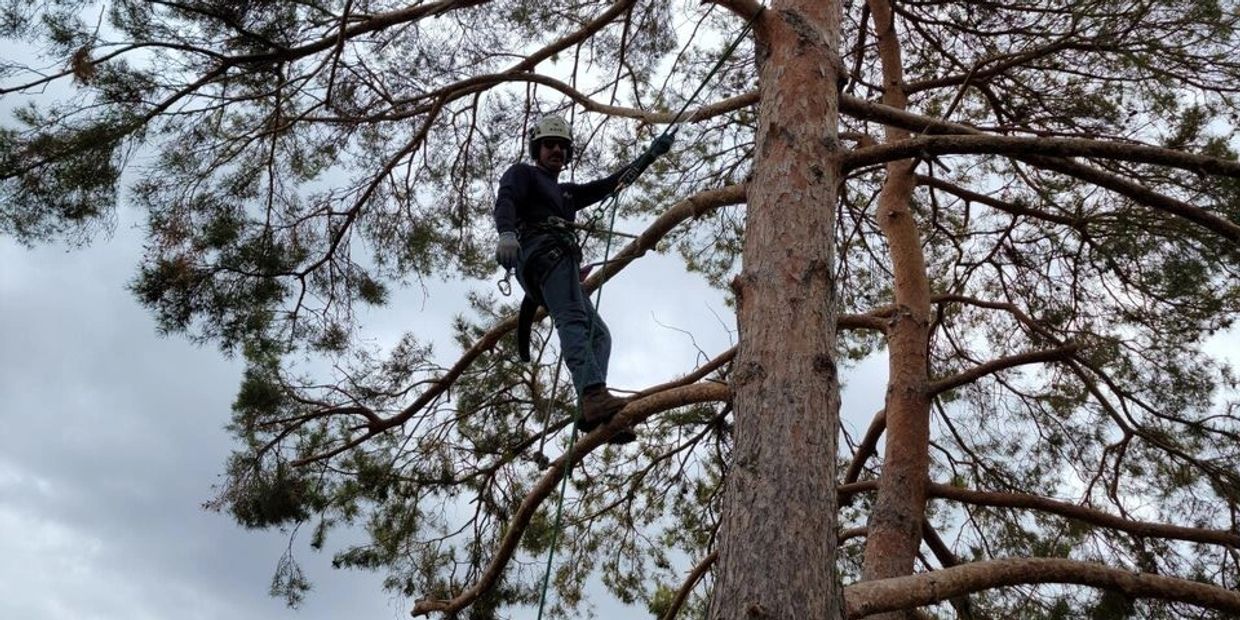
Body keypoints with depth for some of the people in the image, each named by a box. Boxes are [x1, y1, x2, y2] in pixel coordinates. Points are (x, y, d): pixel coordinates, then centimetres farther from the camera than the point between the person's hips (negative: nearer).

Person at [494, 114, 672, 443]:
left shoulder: (567, 192, 40)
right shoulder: (522, 173, 17)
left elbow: (611, 183, 38)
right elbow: (505, 201, -5)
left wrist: (651, 154, 36)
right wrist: (506, 233, -28)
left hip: (561, 263, 9)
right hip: (541, 251, -9)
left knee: (599, 334, -6)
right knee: (573, 320, -30)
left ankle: (592, 413, -25)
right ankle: (595, 397, -50)